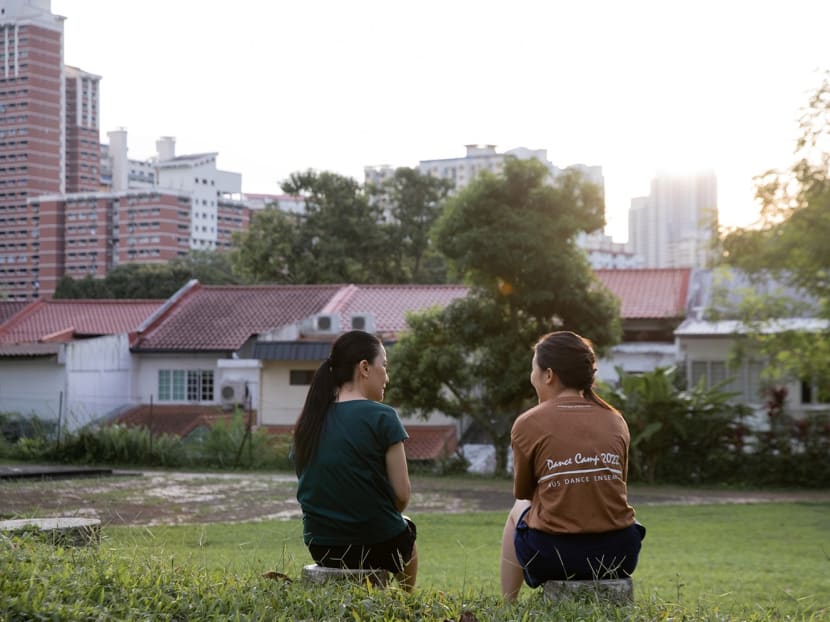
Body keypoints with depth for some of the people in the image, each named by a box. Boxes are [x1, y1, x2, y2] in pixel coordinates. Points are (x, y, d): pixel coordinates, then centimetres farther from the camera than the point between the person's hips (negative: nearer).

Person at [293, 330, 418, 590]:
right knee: (406, 529, 31)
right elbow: (402, 493, -12)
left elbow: (311, 488, 11)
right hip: (378, 547, -4)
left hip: (321, 547, 5)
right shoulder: (381, 417, -14)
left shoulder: (308, 420, 2)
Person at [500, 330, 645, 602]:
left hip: (552, 557, -3)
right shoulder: (616, 421, 6)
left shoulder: (528, 424, -4)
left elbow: (522, 493, 9)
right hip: (619, 557, 3)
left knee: (518, 511, 30)